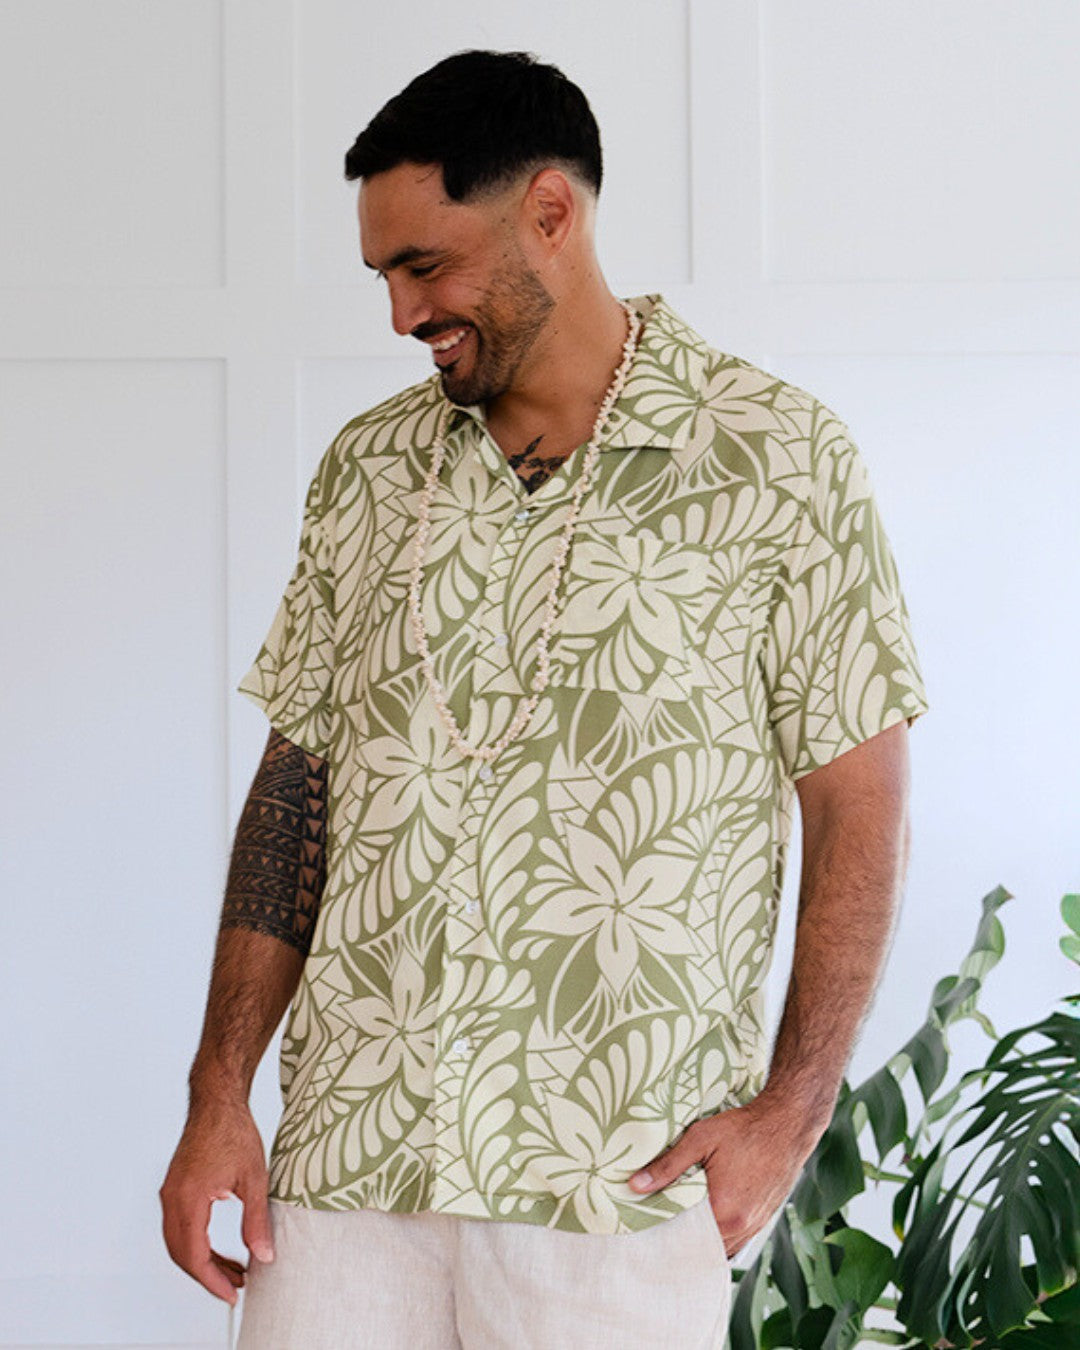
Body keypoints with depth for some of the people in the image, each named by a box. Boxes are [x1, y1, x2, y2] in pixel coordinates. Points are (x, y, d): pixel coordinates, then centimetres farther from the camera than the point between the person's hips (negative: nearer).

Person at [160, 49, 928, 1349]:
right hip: (345, 1147, 4)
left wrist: (791, 1110, -9)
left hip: (624, 1183, -3)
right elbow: (298, 779, 11)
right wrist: (218, 1096, 4)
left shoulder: (778, 459, -2)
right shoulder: (369, 466, 10)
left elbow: (857, 806, -2)